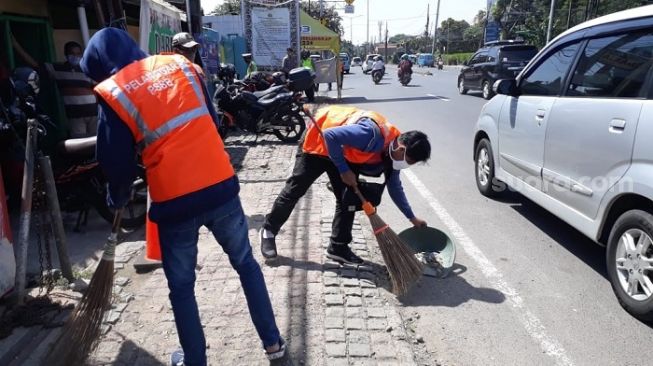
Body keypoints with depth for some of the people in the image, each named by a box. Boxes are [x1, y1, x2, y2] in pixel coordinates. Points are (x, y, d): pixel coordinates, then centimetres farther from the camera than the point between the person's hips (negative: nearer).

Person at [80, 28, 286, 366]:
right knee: (246, 264, 20)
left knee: (181, 287, 17)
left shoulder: (112, 94, -2)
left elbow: (117, 165, -1)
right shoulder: (181, 64, 9)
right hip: (221, 186, 4)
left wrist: (117, 200, 19)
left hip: (174, 201, -3)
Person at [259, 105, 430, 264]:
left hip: (344, 152, 7)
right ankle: (268, 231, 19)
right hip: (319, 140, -7)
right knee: (295, 189, 2)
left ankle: (338, 247, 11)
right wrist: (344, 170, -27)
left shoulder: (393, 148, -10)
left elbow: (394, 187, 4)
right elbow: (330, 136, -36)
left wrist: (412, 217, 5)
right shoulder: (372, 135, -39)